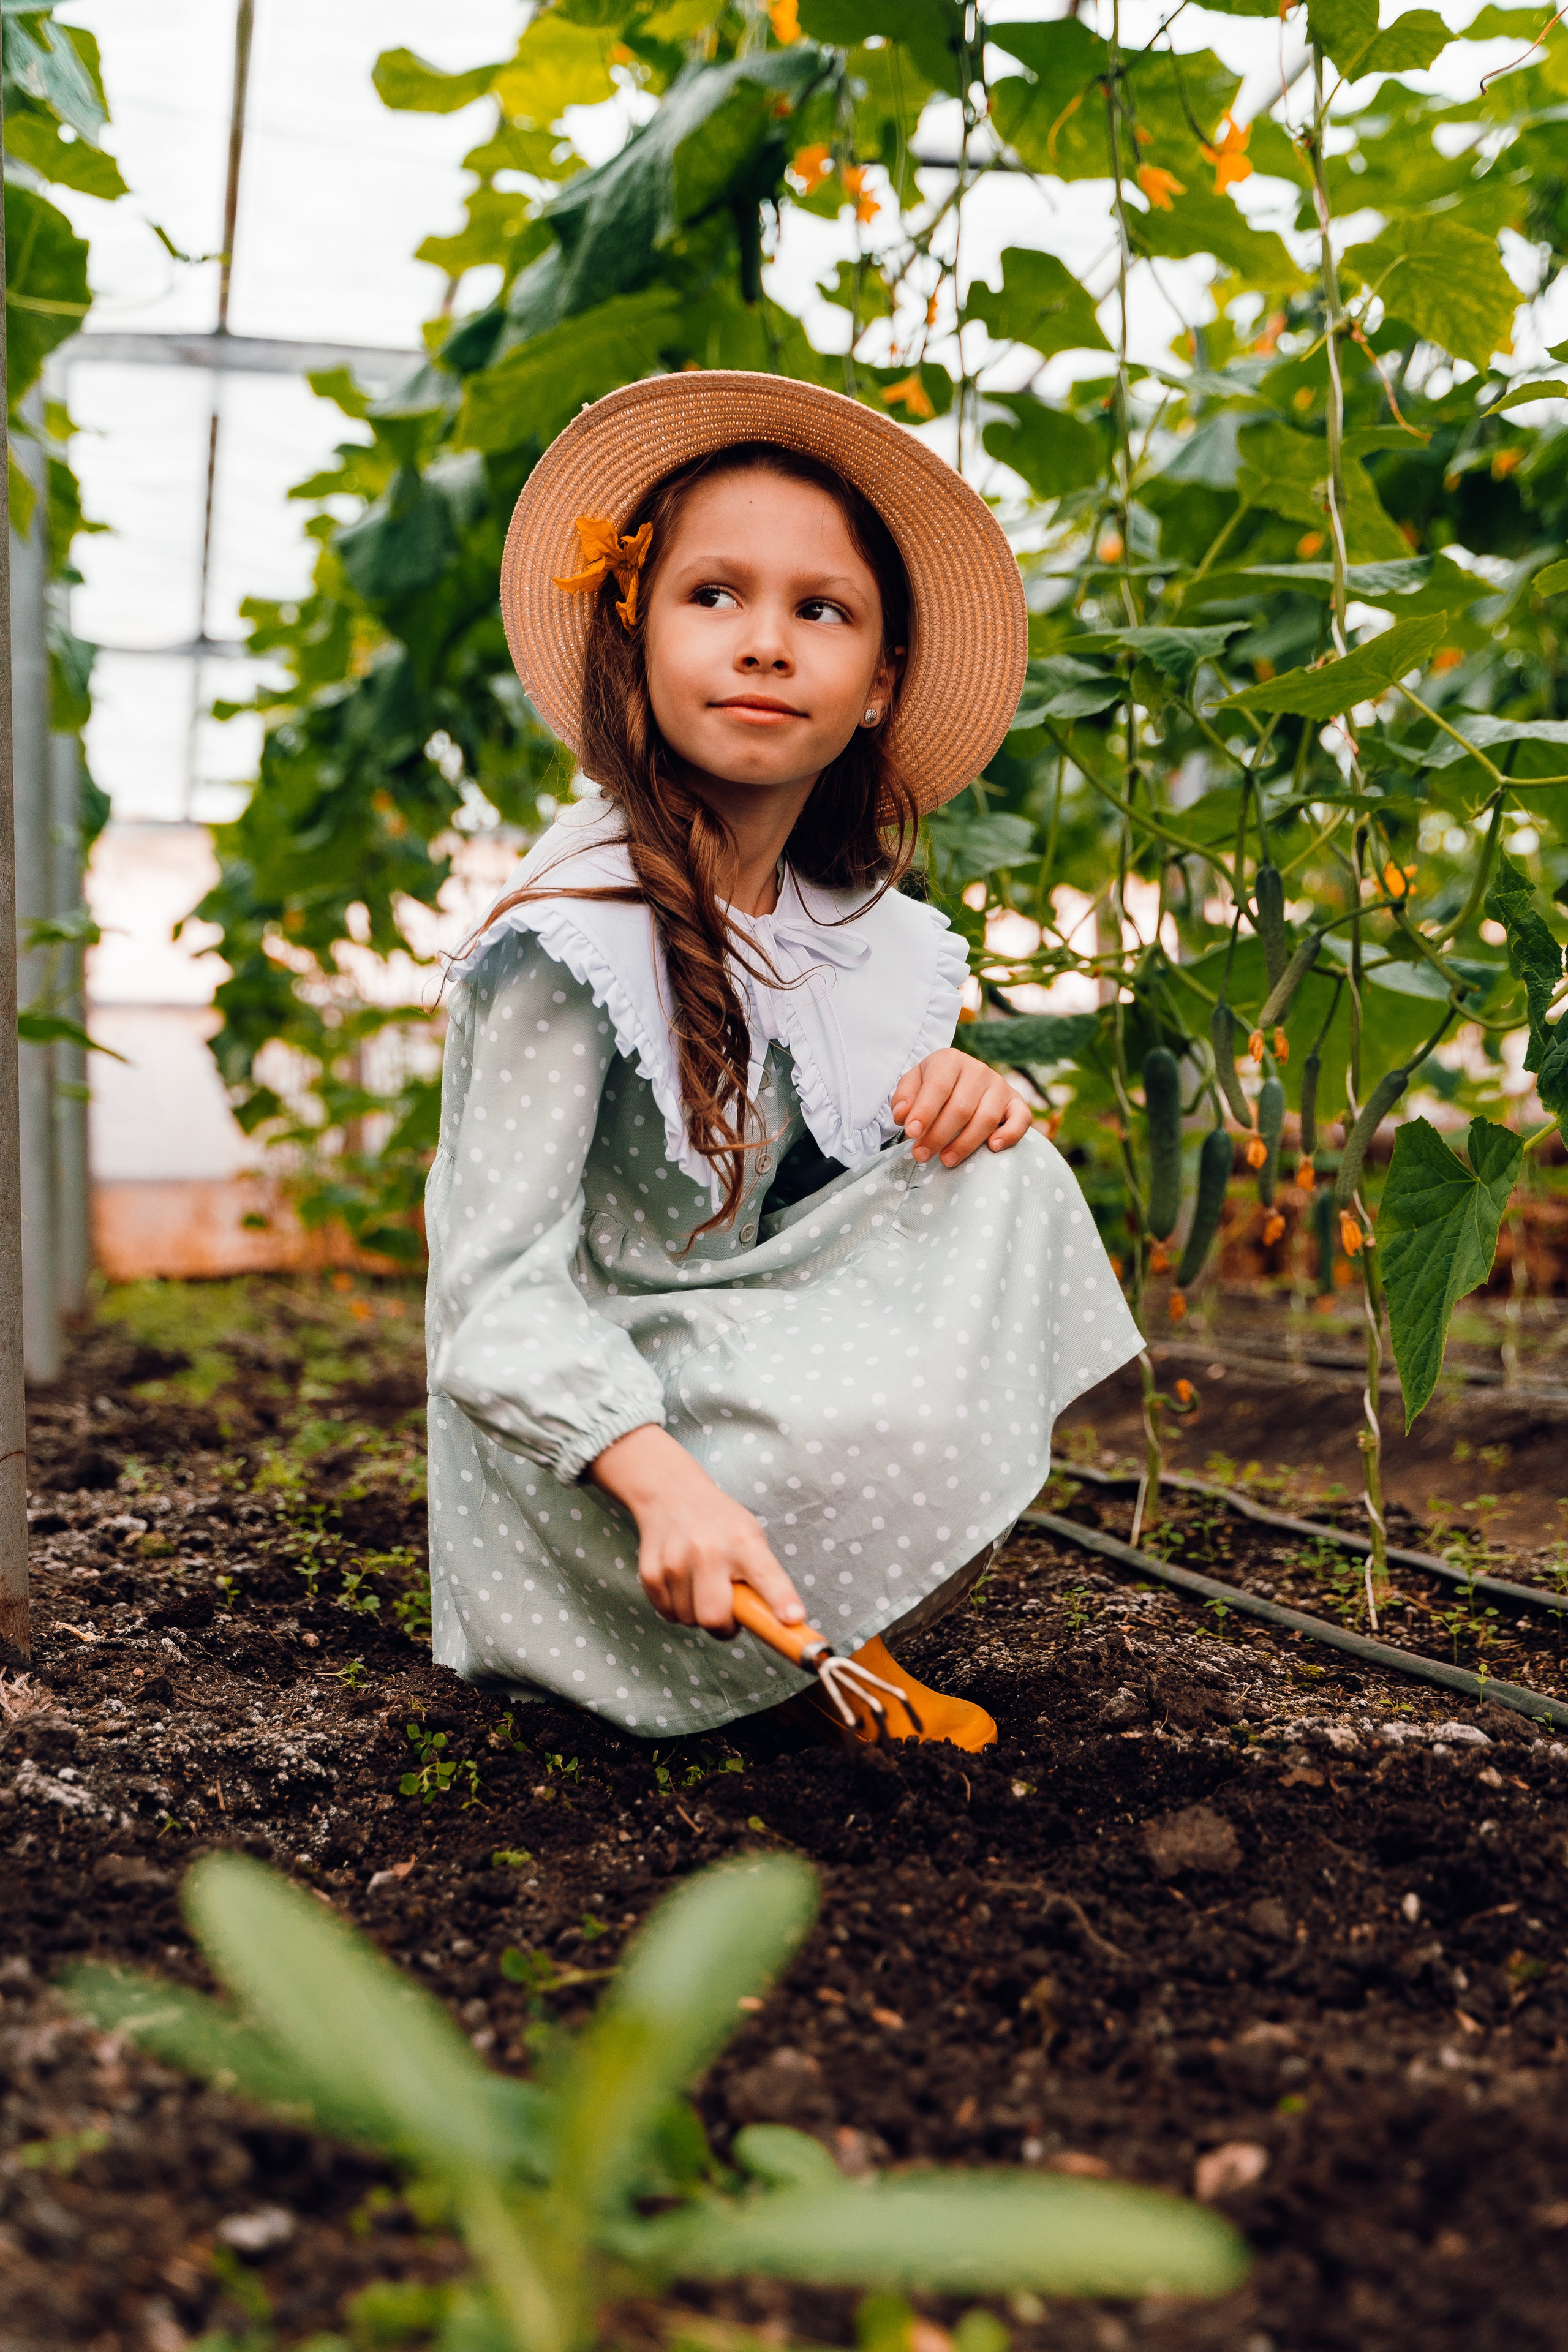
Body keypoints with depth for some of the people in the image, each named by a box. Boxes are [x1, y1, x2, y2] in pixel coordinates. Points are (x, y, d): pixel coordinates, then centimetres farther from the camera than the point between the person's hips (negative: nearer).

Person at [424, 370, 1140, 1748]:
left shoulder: (866, 933, 1)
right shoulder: (571, 940, -21)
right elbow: (502, 1287, -23)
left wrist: (958, 1097, -11)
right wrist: (664, 1482, -38)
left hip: (735, 1352, 8)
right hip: (575, 1438, -7)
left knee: (997, 1177, -4)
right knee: (896, 1416, -28)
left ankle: (861, 1619, 1)